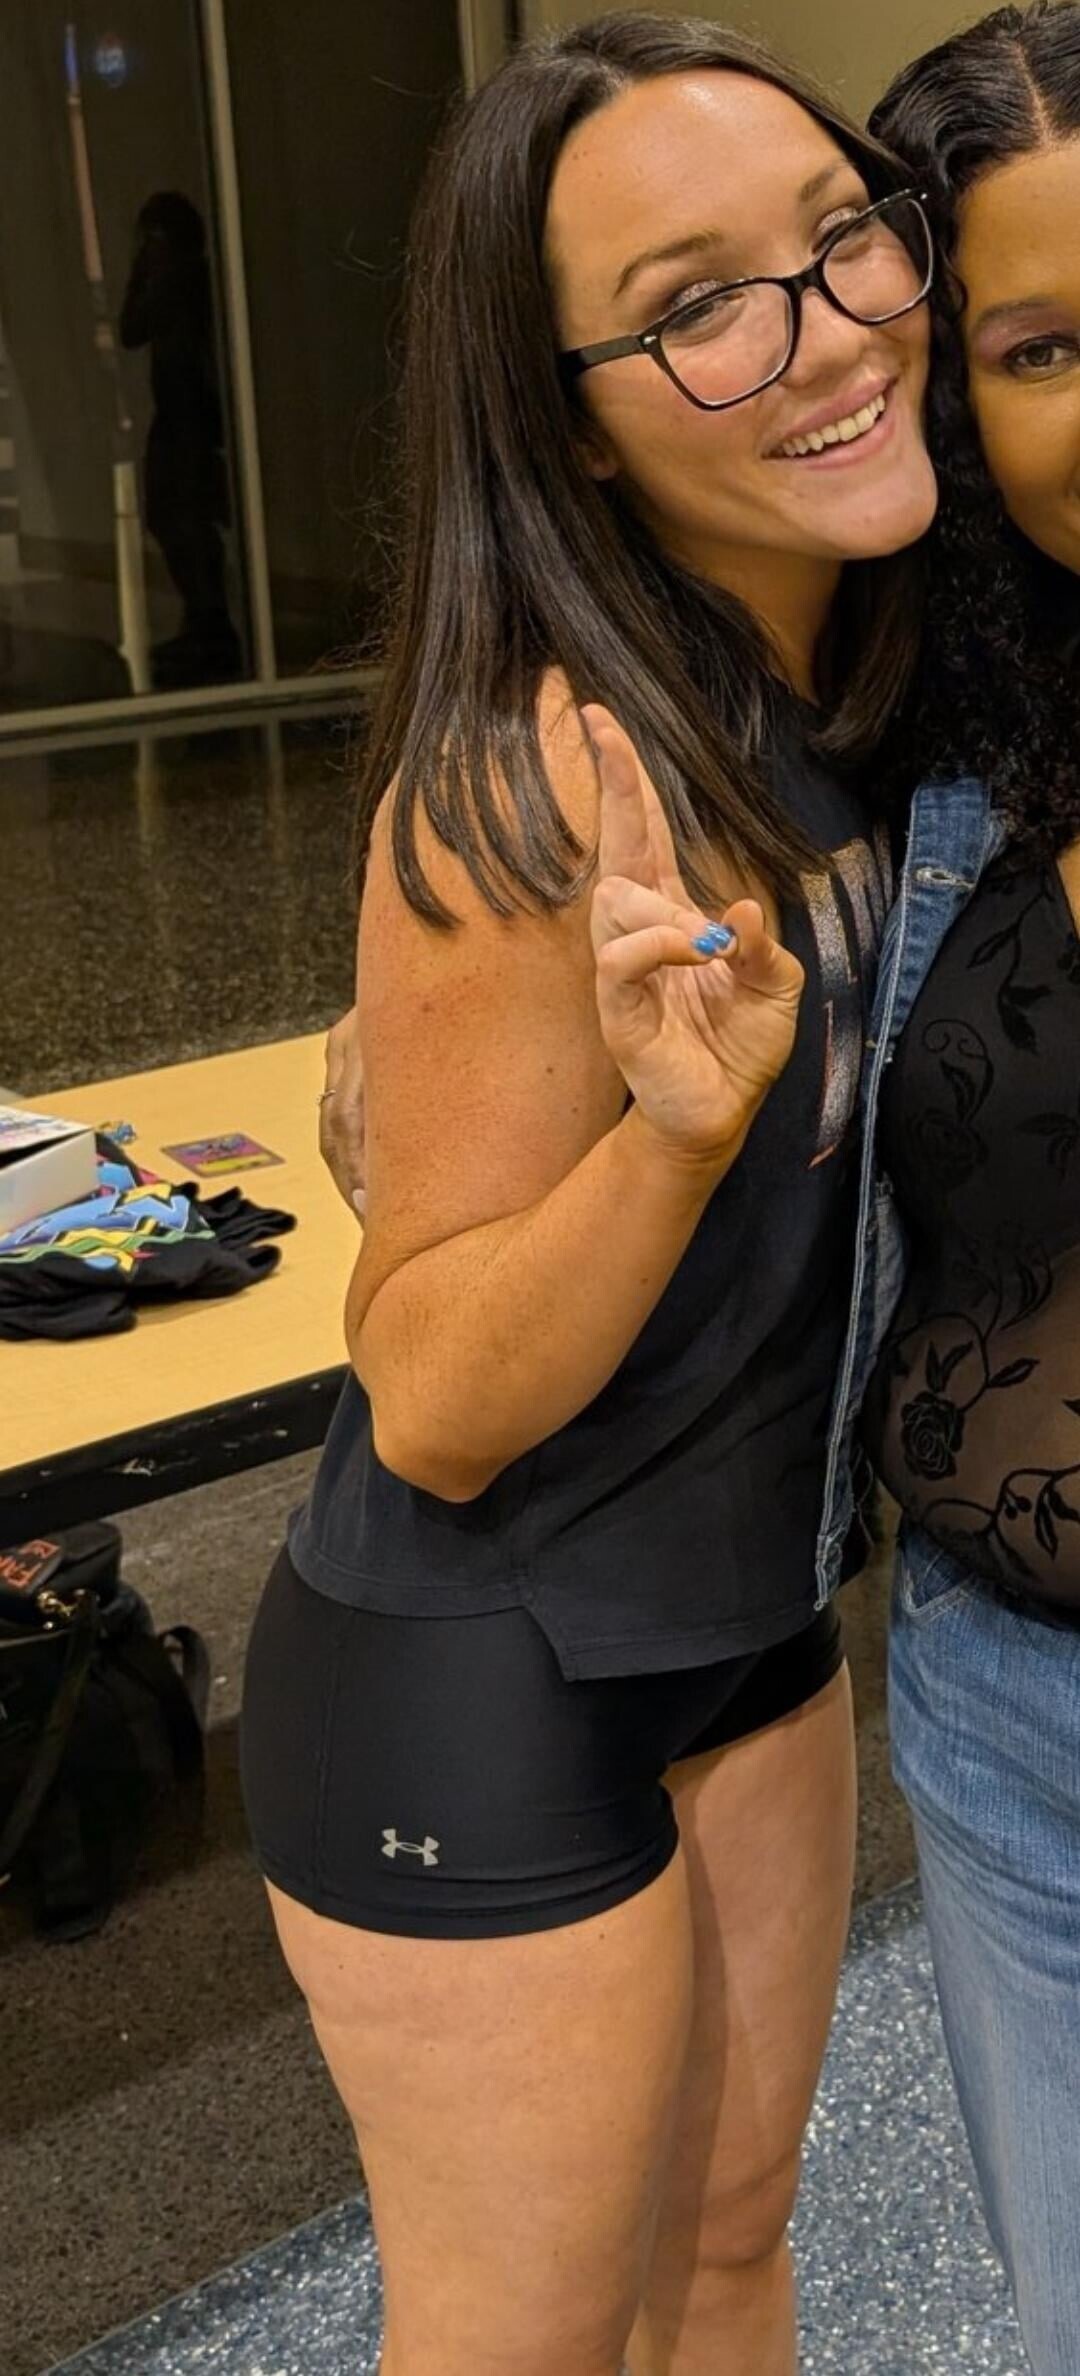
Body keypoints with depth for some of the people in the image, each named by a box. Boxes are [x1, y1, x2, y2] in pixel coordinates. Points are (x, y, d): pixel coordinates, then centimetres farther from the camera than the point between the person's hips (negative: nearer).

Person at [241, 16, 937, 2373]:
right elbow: (434, 1406, -23)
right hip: (485, 1703, -7)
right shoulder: (543, 784, -27)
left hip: (754, 1625, 7)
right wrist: (678, 1119, -38)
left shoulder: (865, 683, -4)